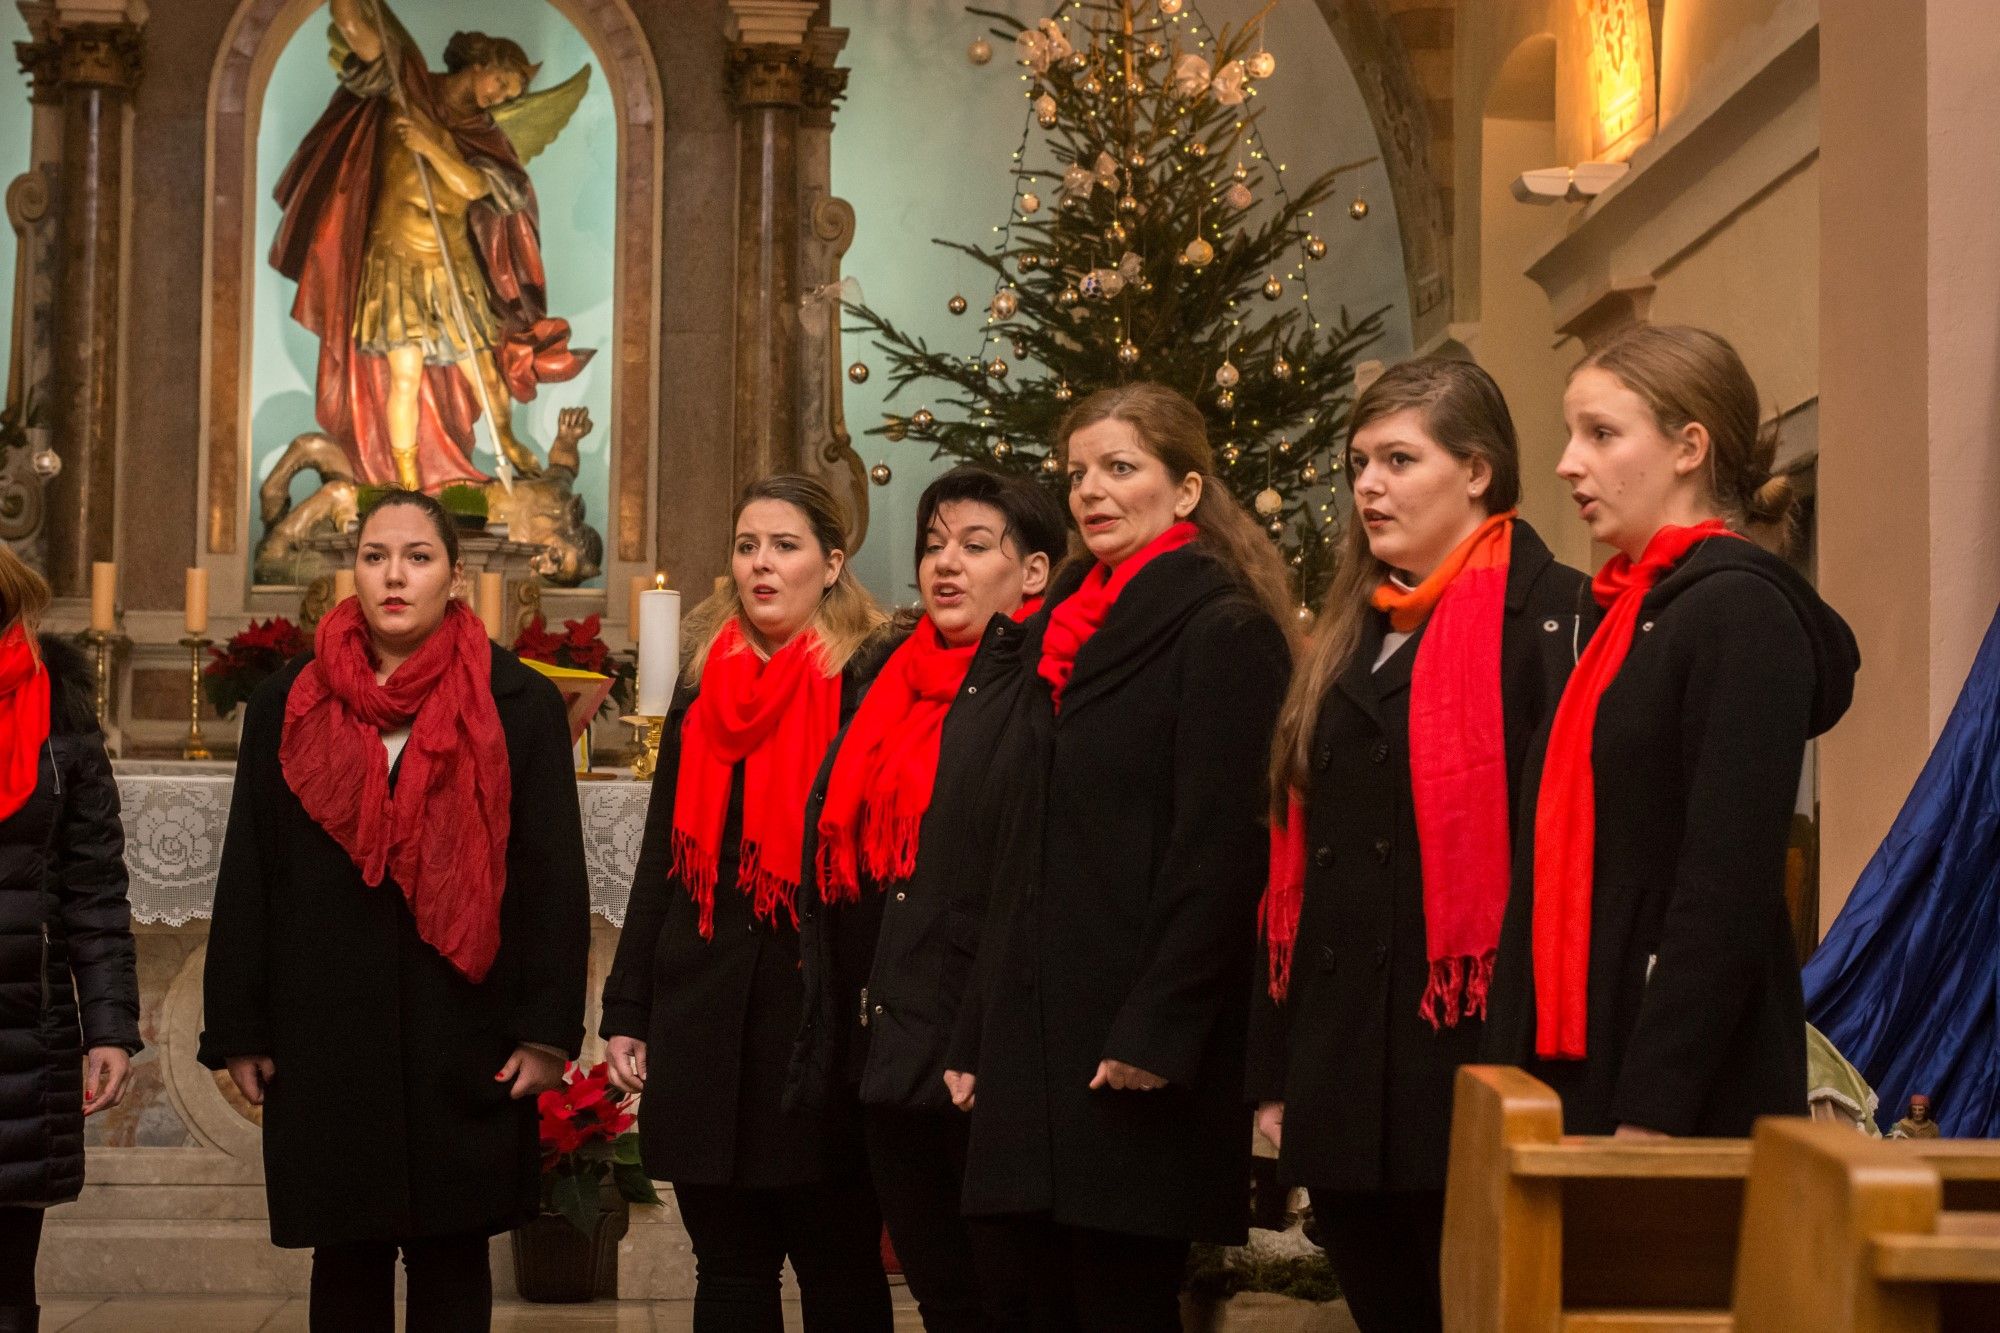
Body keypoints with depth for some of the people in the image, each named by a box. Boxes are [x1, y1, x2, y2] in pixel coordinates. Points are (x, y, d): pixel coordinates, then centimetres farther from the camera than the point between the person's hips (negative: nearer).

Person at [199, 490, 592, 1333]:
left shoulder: (518, 707, 1)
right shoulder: (288, 706, 8)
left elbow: (552, 878, -1)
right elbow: (248, 878, 8)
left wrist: (547, 1029, -7)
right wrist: (239, 1033, 5)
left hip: (464, 1043, -2)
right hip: (327, 1039, 2)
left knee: (452, 1262, 3)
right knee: (347, 1261, 7)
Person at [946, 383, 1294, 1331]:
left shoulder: (1222, 631, -7)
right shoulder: (1064, 632, 18)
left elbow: (1220, 852, -15)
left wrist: (1157, 1032, -20)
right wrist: (977, 1035, 15)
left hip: (1132, 1057, -8)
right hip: (1030, 1042, 8)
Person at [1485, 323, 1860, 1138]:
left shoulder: (1741, 611, -11)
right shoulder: (1629, 613, 16)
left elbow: (1728, 894, -18)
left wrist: (1650, 1115, -21)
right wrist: (1516, 1064, 12)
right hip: (1577, 1072, 8)